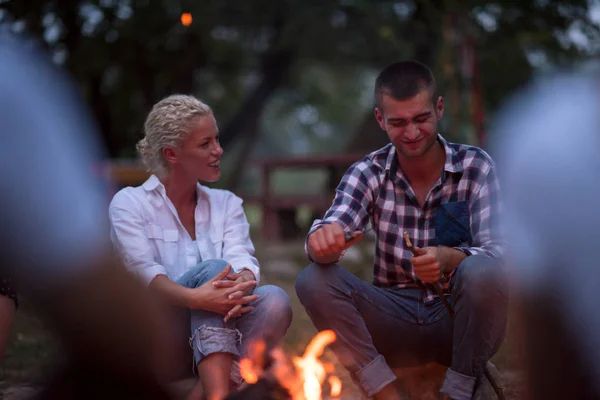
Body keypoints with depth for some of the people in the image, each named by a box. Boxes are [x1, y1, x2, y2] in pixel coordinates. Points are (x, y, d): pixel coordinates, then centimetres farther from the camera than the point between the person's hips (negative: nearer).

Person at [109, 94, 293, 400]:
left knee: (275, 301, -26)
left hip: (218, 333, 4)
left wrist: (243, 282, -32)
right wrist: (194, 298, -37)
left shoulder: (226, 204, 14)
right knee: (213, 269, -30)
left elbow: (242, 258, -5)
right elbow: (144, 272, -15)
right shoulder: (129, 203, 2)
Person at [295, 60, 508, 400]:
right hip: (396, 319, 2)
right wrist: (323, 240, -41)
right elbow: (333, 230, -15)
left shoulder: (476, 166, -5)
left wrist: (449, 258, -38)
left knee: (483, 273, -33)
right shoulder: (368, 173, 0)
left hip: (458, 319, -2)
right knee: (314, 280, -21)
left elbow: (496, 251, -15)